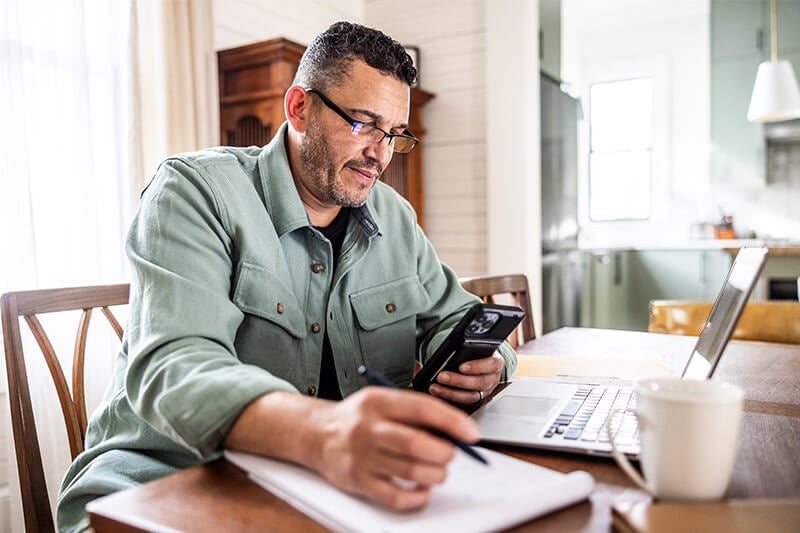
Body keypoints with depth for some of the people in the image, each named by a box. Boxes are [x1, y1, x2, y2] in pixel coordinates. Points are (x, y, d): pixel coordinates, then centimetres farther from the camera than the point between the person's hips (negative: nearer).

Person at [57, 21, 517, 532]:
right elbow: (171, 366, -26)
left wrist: (481, 363, -9)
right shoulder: (194, 189, -11)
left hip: (353, 480, 5)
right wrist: (322, 430, -46)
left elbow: (452, 317, 17)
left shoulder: (394, 216, 8)